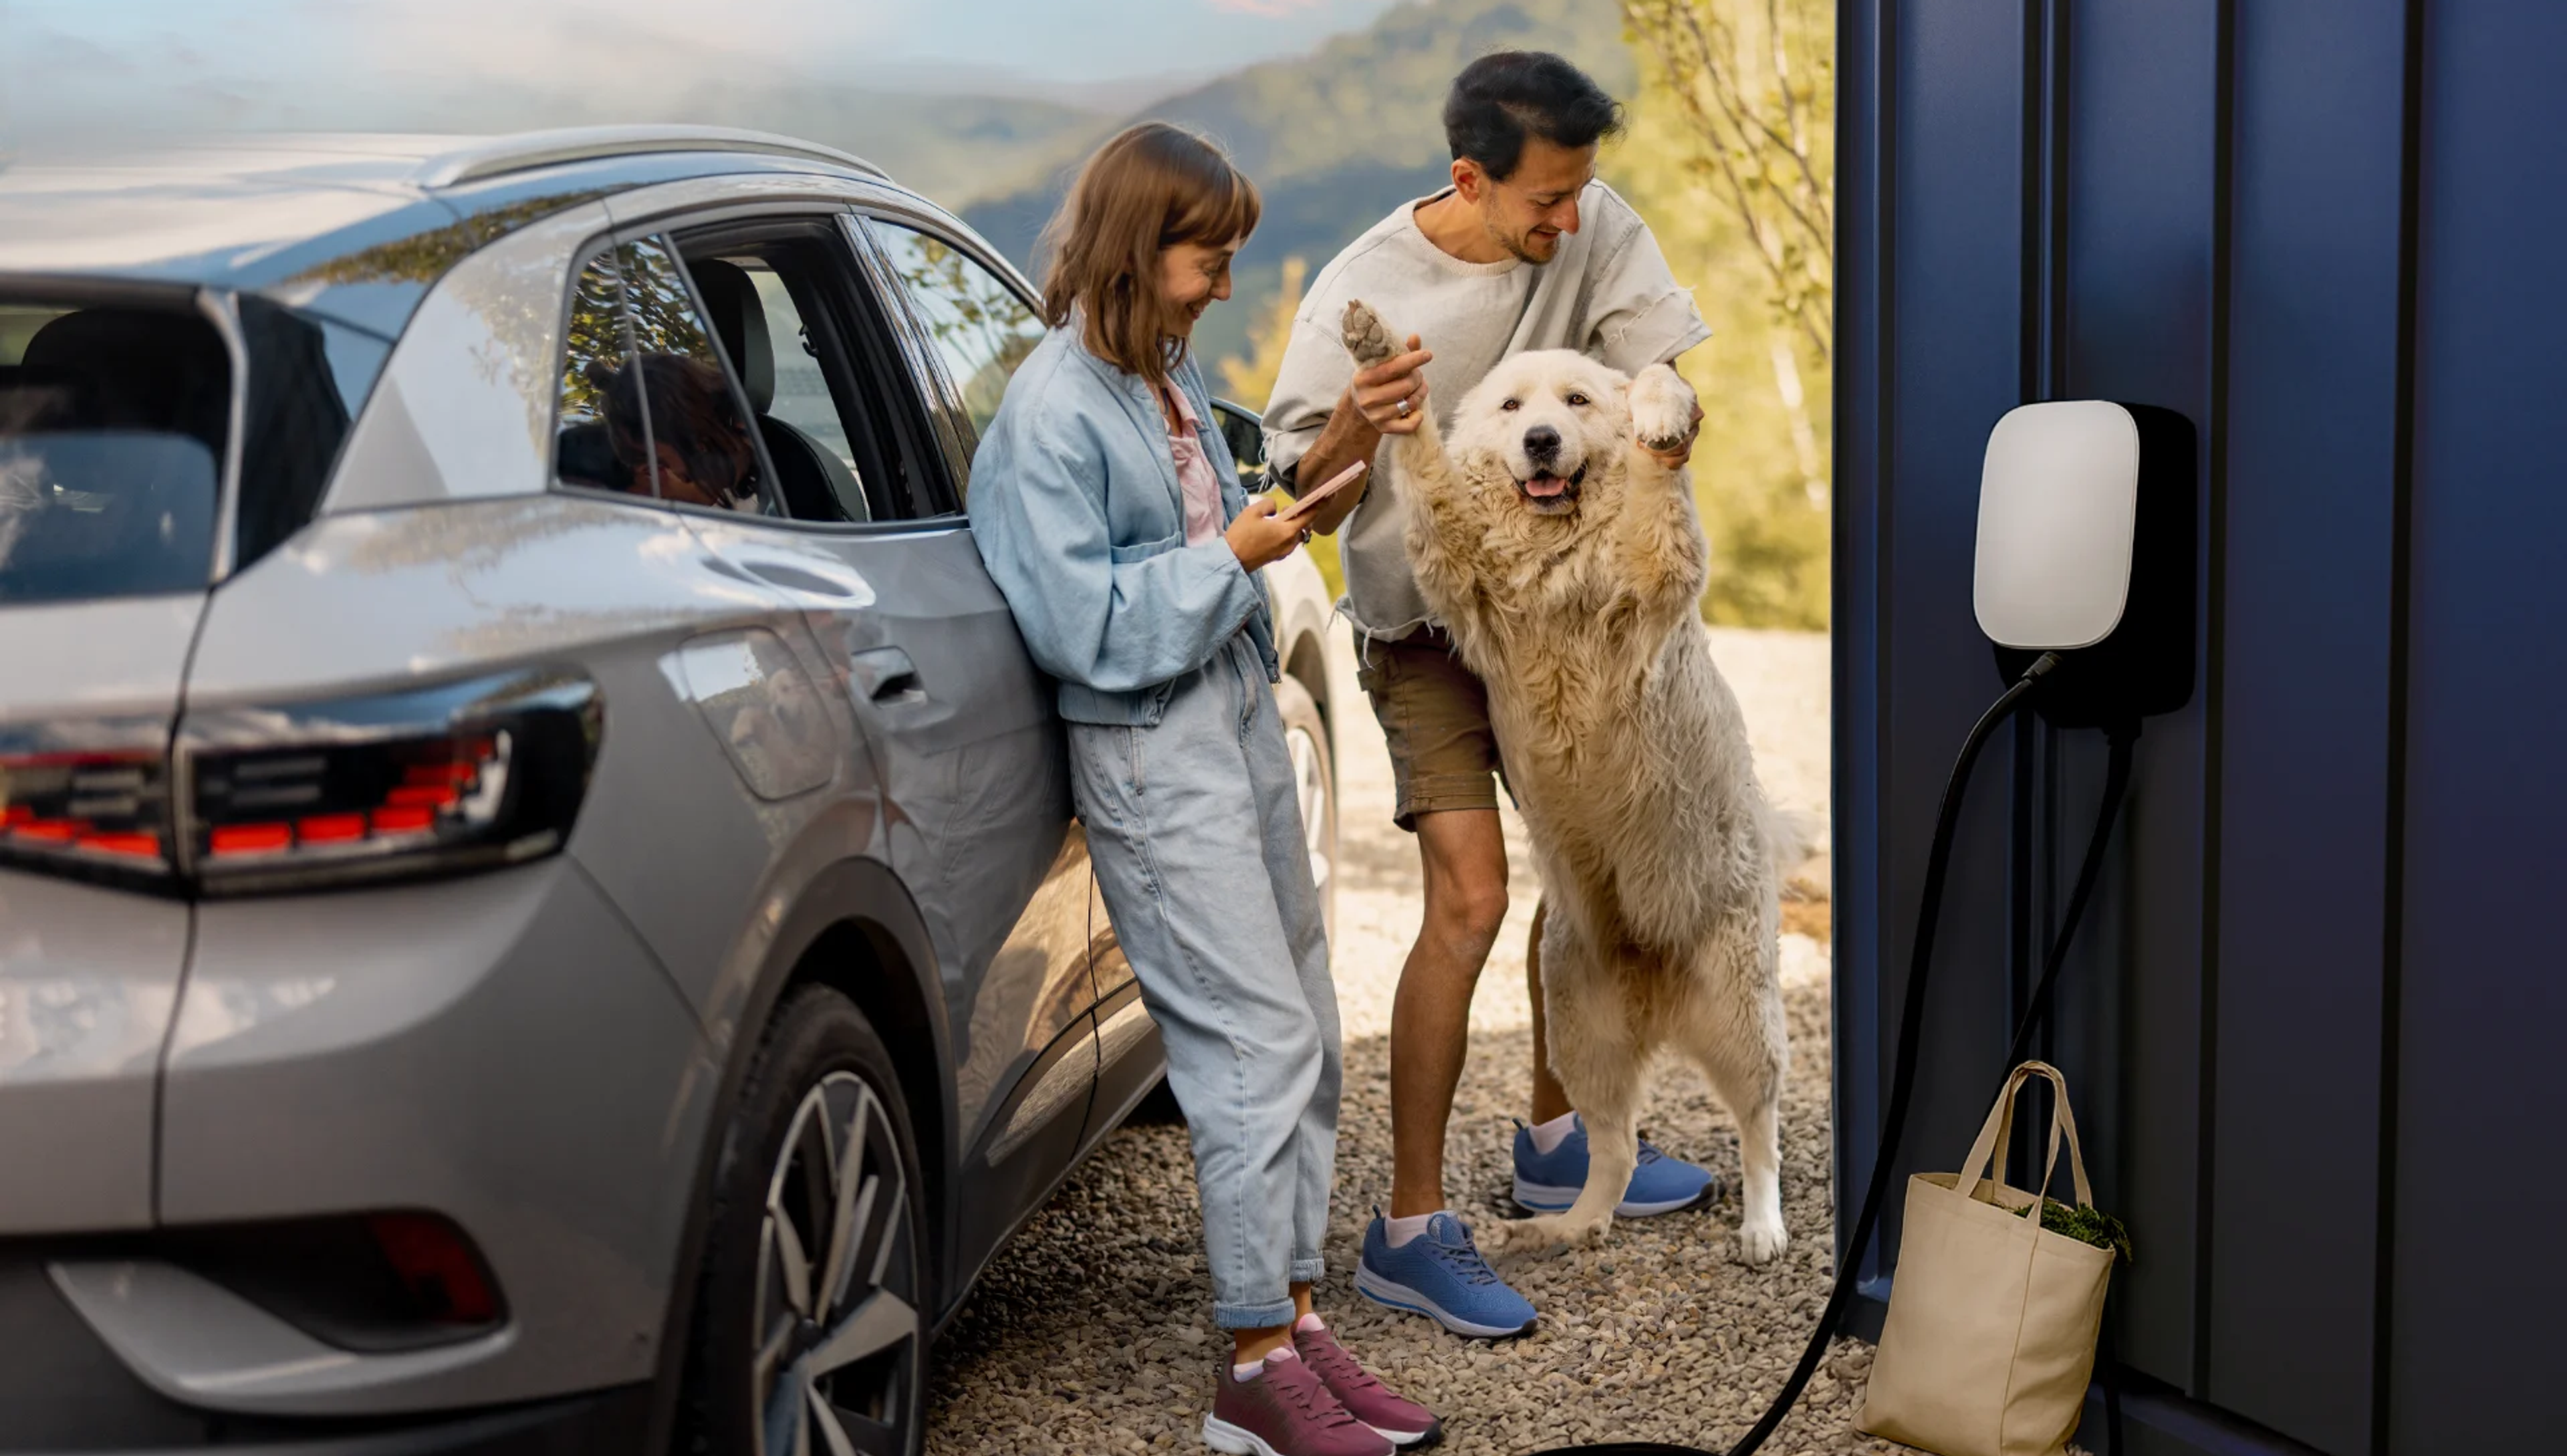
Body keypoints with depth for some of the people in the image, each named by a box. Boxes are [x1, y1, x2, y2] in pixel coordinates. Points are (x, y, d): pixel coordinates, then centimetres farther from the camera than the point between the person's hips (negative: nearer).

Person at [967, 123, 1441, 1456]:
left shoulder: (1166, 373, 9)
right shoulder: (1054, 410, -16)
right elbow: (1084, 623, -19)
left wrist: (1283, 508, 8)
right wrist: (1230, 559, -15)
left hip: (1238, 718, 9)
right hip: (1152, 756, -9)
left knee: (1301, 1029, 12)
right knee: (1255, 1041, -8)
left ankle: (1294, 1312, 22)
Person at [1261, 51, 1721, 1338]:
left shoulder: (1596, 230, -12)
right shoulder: (1360, 294, -22)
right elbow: (1305, 507, -18)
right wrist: (1358, 428, -39)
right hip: (1425, 626, -6)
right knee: (1470, 902, -16)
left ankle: (1555, 1138, 36)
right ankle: (1409, 1229, -9)